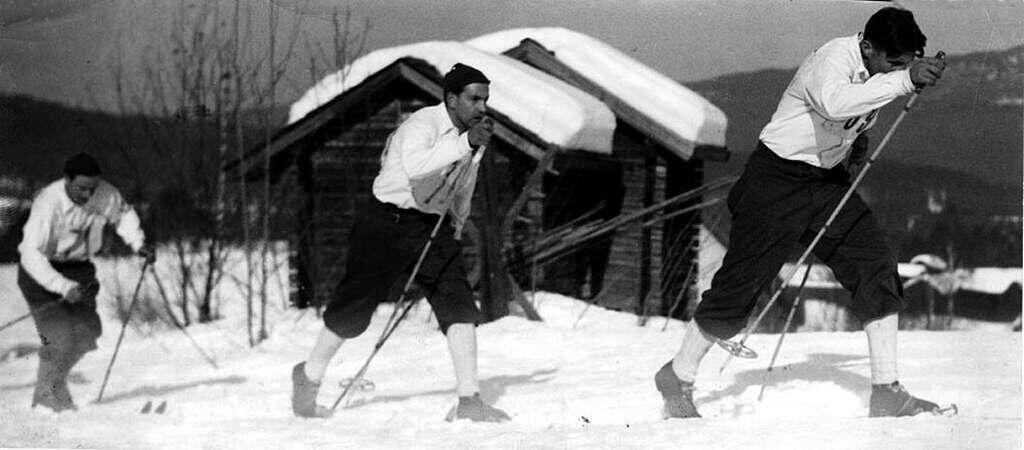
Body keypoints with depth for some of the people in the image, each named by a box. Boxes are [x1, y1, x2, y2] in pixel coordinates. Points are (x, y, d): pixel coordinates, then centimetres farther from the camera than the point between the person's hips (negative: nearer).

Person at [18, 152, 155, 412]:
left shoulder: (105, 195, -14)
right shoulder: (48, 204, -30)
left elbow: (123, 214, 11)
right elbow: (31, 255, -35)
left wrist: (137, 243, -4)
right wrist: (64, 287, -43)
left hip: (78, 269, 6)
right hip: (42, 272, -5)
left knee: (86, 333, -1)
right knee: (60, 337, -16)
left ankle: (55, 383, 23)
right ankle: (46, 394, 5)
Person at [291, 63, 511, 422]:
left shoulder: (476, 134, 4)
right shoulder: (423, 125, -21)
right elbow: (415, 166, -43)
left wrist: (456, 226, 30)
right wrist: (466, 143, -45)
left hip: (433, 229, 6)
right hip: (388, 225, -6)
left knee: (458, 304, -13)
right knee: (353, 309, 6)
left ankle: (469, 400, -15)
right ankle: (309, 376, 29)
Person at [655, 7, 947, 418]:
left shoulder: (881, 71, 1)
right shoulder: (833, 60, -24)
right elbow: (834, 102, -50)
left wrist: (856, 138, 7)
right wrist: (905, 80, -53)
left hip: (827, 181, 7)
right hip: (776, 179, -7)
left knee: (876, 267, -8)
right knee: (742, 281, -3)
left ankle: (886, 392, -5)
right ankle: (677, 377, 16)